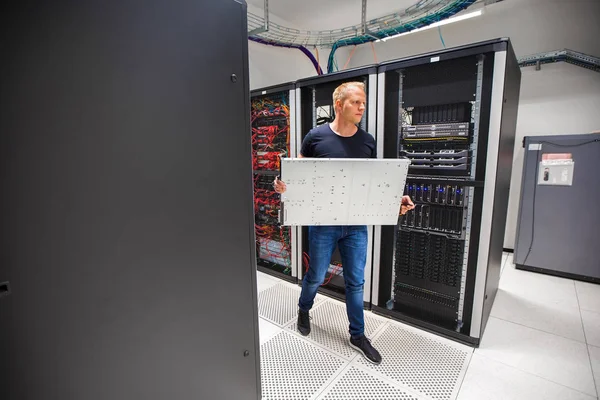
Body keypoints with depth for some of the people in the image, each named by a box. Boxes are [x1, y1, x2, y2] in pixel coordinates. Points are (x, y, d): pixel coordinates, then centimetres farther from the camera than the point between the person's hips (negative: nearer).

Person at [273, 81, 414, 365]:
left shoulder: (367, 141, 3)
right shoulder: (316, 136, -7)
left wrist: (396, 199, -8)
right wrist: (284, 184, -20)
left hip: (357, 224, 3)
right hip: (323, 223, -2)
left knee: (356, 281, 12)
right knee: (316, 276, 14)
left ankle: (357, 335, 33)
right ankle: (304, 309, 46)